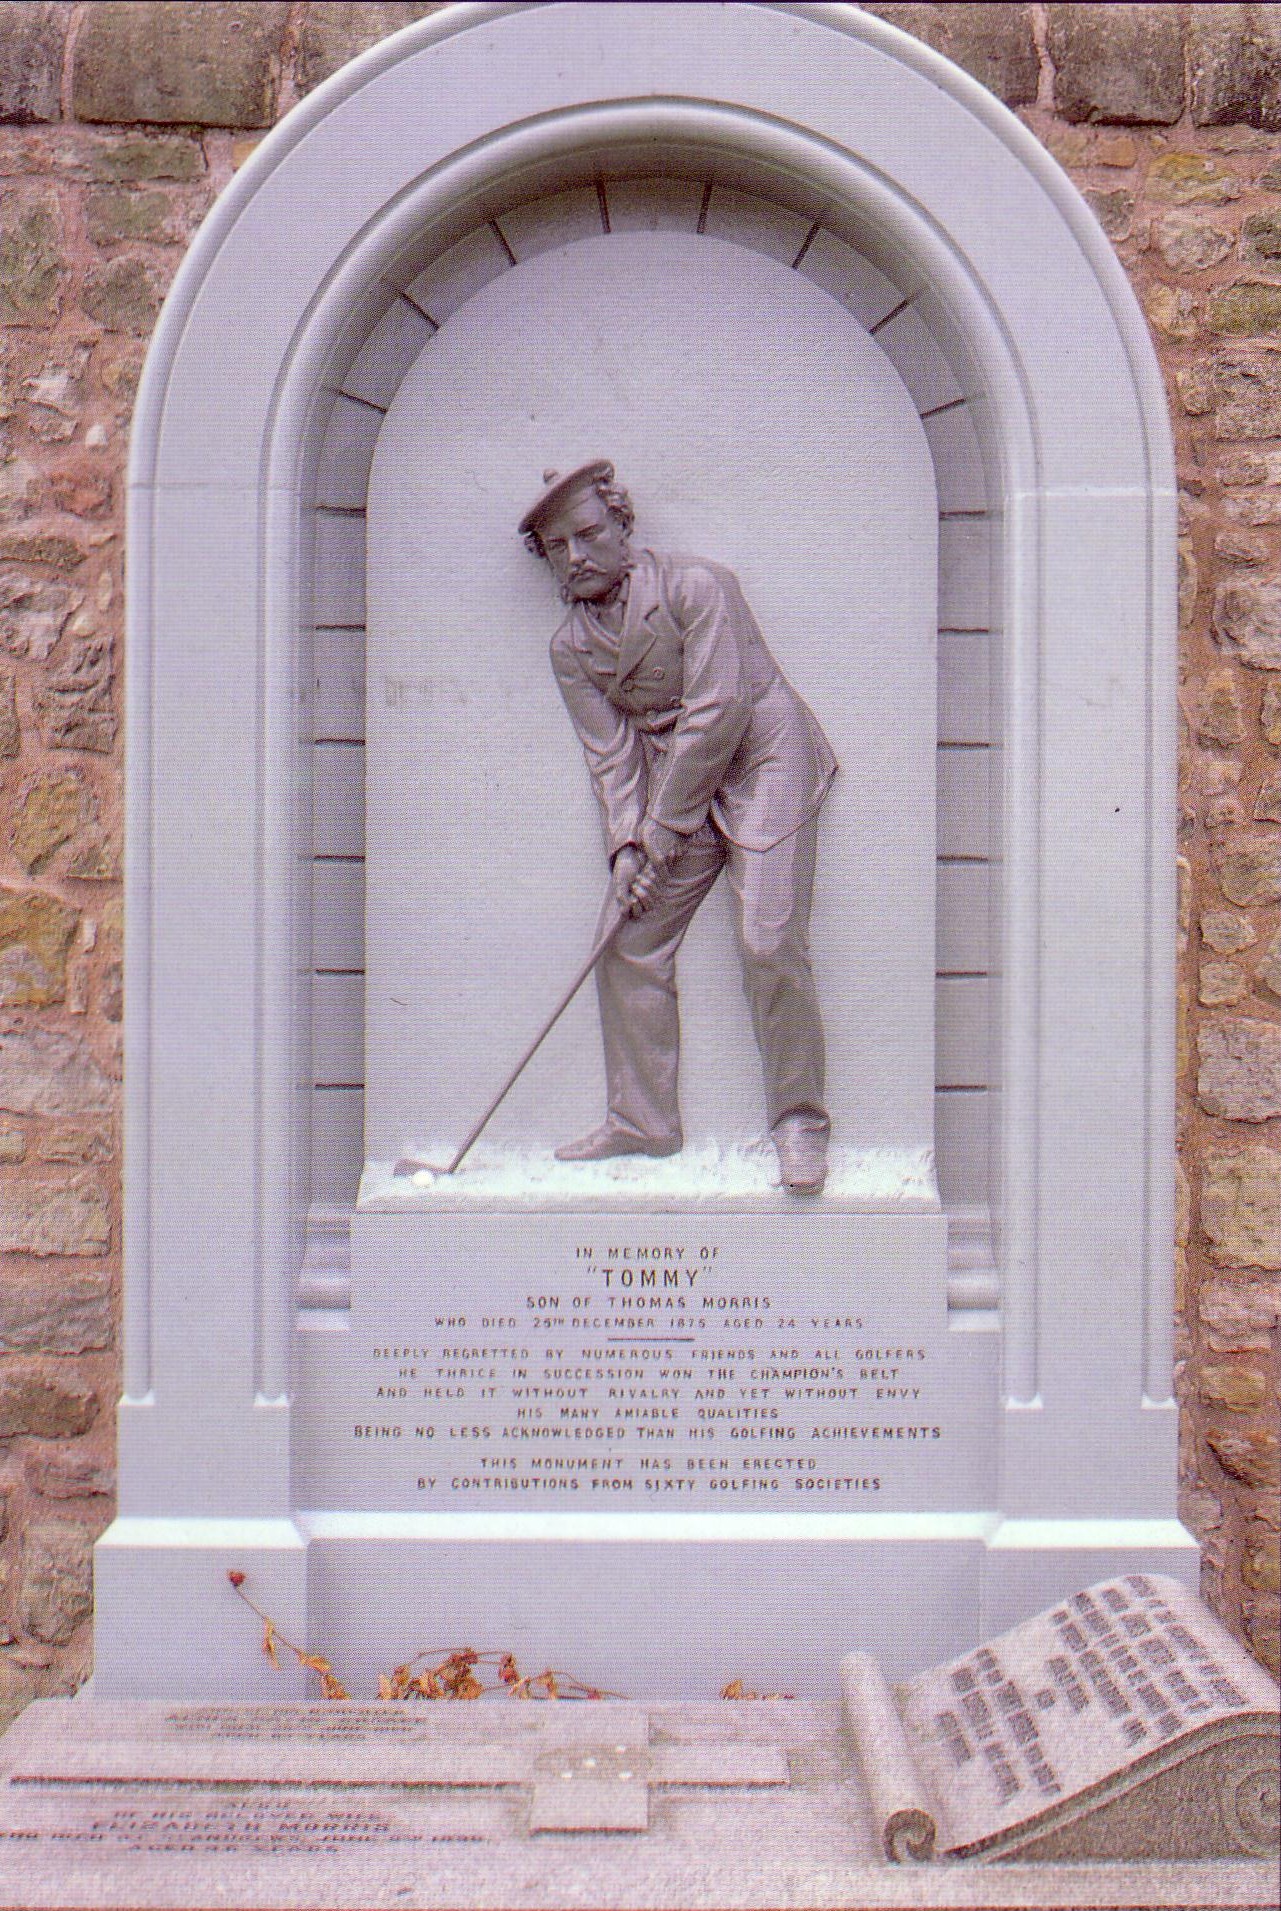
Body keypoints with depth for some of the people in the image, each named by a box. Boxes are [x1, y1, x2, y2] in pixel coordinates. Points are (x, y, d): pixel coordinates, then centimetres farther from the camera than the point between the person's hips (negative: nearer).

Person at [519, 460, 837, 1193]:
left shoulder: (695, 585, -14)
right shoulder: (571, 647, 6)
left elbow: (718, 712, -20)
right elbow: (611, 755, 2)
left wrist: (665, 828, -17)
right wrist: (625, 844, -14)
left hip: (762, 759, -6)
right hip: (676, 784, 6)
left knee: (771, 945, -16)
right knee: (629, 946, 1)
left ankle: (800, 1125, -2)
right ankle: (642, 1119, 15)